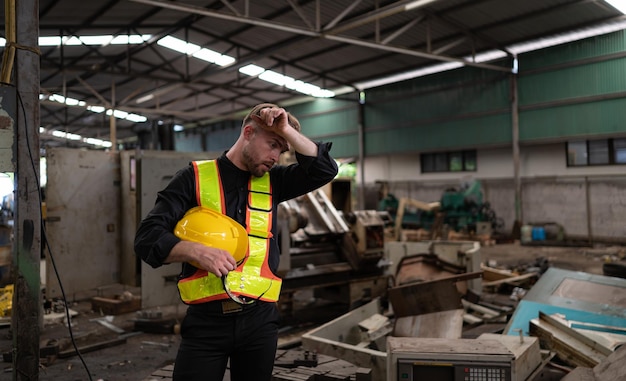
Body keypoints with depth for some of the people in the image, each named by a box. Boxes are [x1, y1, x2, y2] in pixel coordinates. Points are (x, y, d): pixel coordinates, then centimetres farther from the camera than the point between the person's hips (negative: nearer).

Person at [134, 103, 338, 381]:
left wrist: (286, 129, -5)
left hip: (259, 318, 3)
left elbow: (325, 169, 0)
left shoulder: (272, 182, 10)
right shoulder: (195, 178, -1)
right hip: (206, 318, -3)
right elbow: (147, 236, -6)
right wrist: (198, 251, -23)